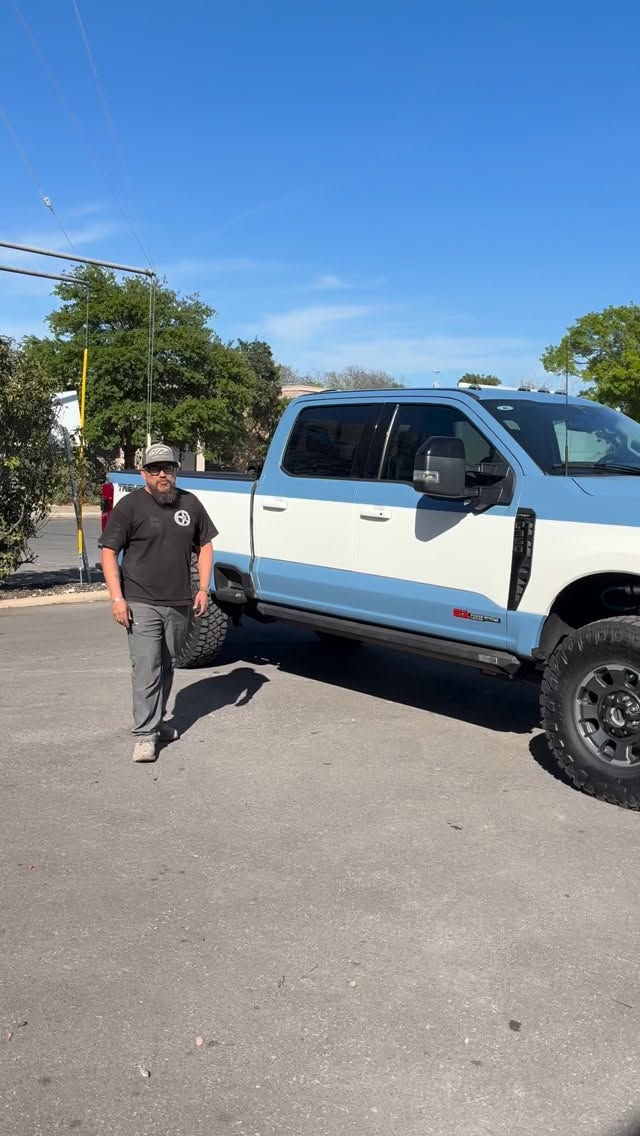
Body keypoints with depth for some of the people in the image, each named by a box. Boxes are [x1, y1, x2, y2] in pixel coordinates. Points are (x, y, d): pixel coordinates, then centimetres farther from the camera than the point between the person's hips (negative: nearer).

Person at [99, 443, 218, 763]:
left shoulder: (190, 504, 8)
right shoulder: (130, 506, -5)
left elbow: (205, 545, 15)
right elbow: (109, 551, -6)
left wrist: (203, 588, 5)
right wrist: (117, 598, -14)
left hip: (180, 604, 5)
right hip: (142, 605, -4)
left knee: (167, 667, 15)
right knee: (146, 669, -9)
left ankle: (157, 721, 30)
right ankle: (145, 735, -4)